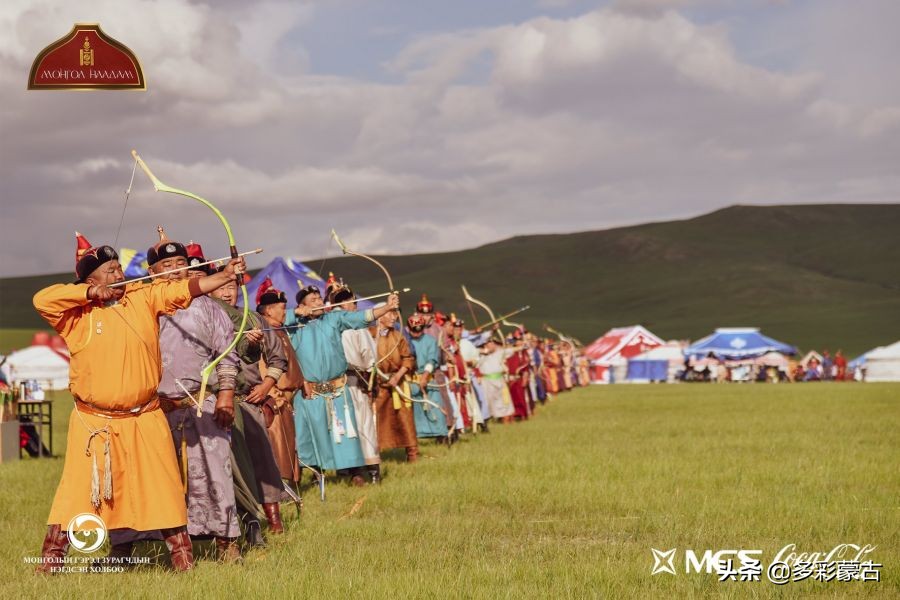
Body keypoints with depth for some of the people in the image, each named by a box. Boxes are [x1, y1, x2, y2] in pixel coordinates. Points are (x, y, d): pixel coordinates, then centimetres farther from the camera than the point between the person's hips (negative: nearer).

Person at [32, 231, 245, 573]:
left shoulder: (144, 298, 1)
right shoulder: (76, 314, -4)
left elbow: (186, 288, -8)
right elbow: (41, 300, -18)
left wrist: (225, 276, -22)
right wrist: (90, 293, -16)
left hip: (144, 419, 2)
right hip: (93, 422, -2)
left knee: (163, 486, 6)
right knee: (77, 487, 5)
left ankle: (182, 553, 16)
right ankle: (51, 555, 14)